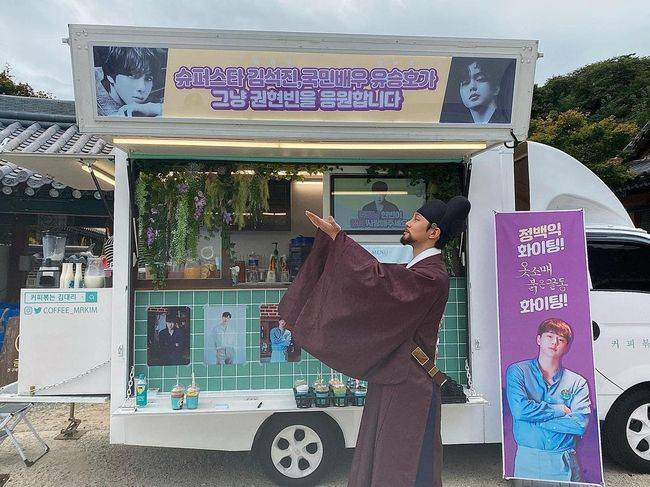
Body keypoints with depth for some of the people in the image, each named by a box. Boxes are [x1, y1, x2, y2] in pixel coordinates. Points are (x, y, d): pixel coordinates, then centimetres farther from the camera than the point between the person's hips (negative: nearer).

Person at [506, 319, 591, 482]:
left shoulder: (577, 382, 3)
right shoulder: (517, 371, -2)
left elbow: (580, 424, -10)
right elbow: (519, 409, -16)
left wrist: (535, 418, -12)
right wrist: (560, 410, -8)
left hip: (565, 462, 2)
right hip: (528, 459, -1)